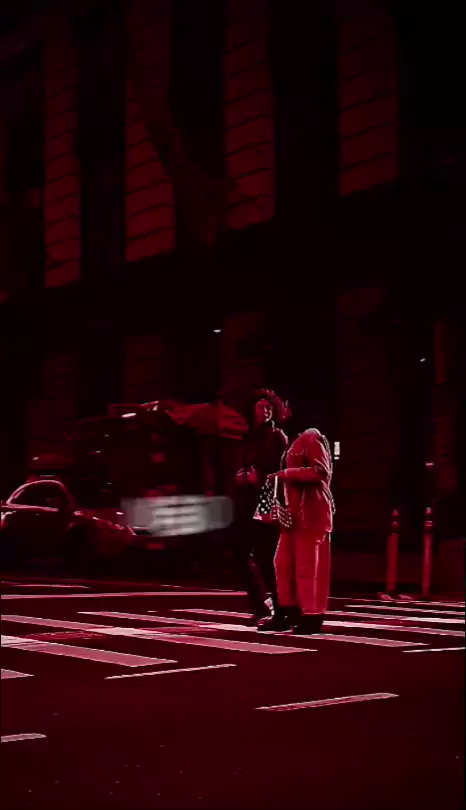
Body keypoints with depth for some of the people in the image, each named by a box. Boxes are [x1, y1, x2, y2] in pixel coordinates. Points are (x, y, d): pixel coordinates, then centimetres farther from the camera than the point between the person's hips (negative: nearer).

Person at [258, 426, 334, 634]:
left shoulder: (311, 437, -10)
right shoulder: (295, 441, 20)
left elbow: (322, 471, -21)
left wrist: (287, 474, -21)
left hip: (311, 513, -10)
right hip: (295, 512, 10)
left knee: (308, 565, -5)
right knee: (283, 562, 9)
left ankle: (312, 617, 2)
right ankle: (288, 613, 15)